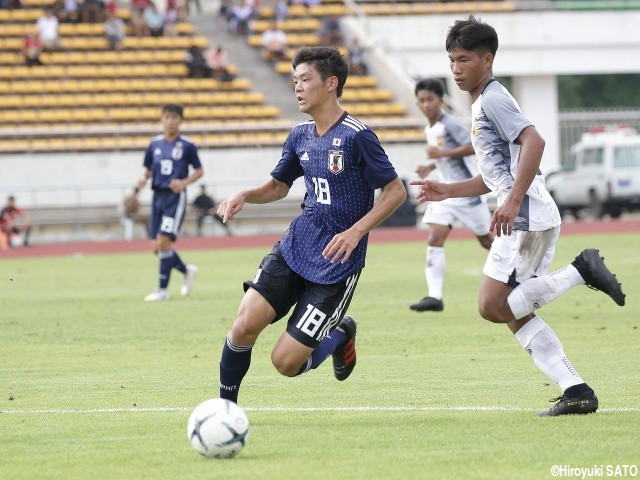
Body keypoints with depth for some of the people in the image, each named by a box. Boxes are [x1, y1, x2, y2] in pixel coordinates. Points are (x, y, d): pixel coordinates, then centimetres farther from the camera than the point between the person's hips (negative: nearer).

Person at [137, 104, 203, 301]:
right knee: (156, 247, 5)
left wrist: (184, 182, -14)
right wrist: (143, 178, -4)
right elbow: (148, 169, 18)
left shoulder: (187, 145, -3)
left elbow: (199, 171, 3)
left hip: (176, 197, -6)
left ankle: (163, 290, -9)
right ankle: (187, 271, 30)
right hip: (158, 196, 6)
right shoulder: (155, 144, 10)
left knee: (163, 243, -16)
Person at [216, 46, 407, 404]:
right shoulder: (300, 136, 7)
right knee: (245, 325, -15)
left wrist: (356, 231, -19)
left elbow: (396, 191, -10)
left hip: (336, 264, -6)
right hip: (296, 247, 6)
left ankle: (341, 335, 23)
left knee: (286, 362, -8)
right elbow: (279, 186, 23)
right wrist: (244, 196, 3)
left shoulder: (357, 136, -14)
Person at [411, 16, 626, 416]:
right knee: (515, 314, 8)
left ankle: (580, 272, -15)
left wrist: (513, 201, -29)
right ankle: (576, 390, 2)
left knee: (493, 306, -12)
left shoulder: (493, 99, -7)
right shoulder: (483, 104, 24)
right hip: (539, 218, 10)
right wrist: (447, 191, 26)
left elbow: (533, 141, -23)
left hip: (526, 216, -10)